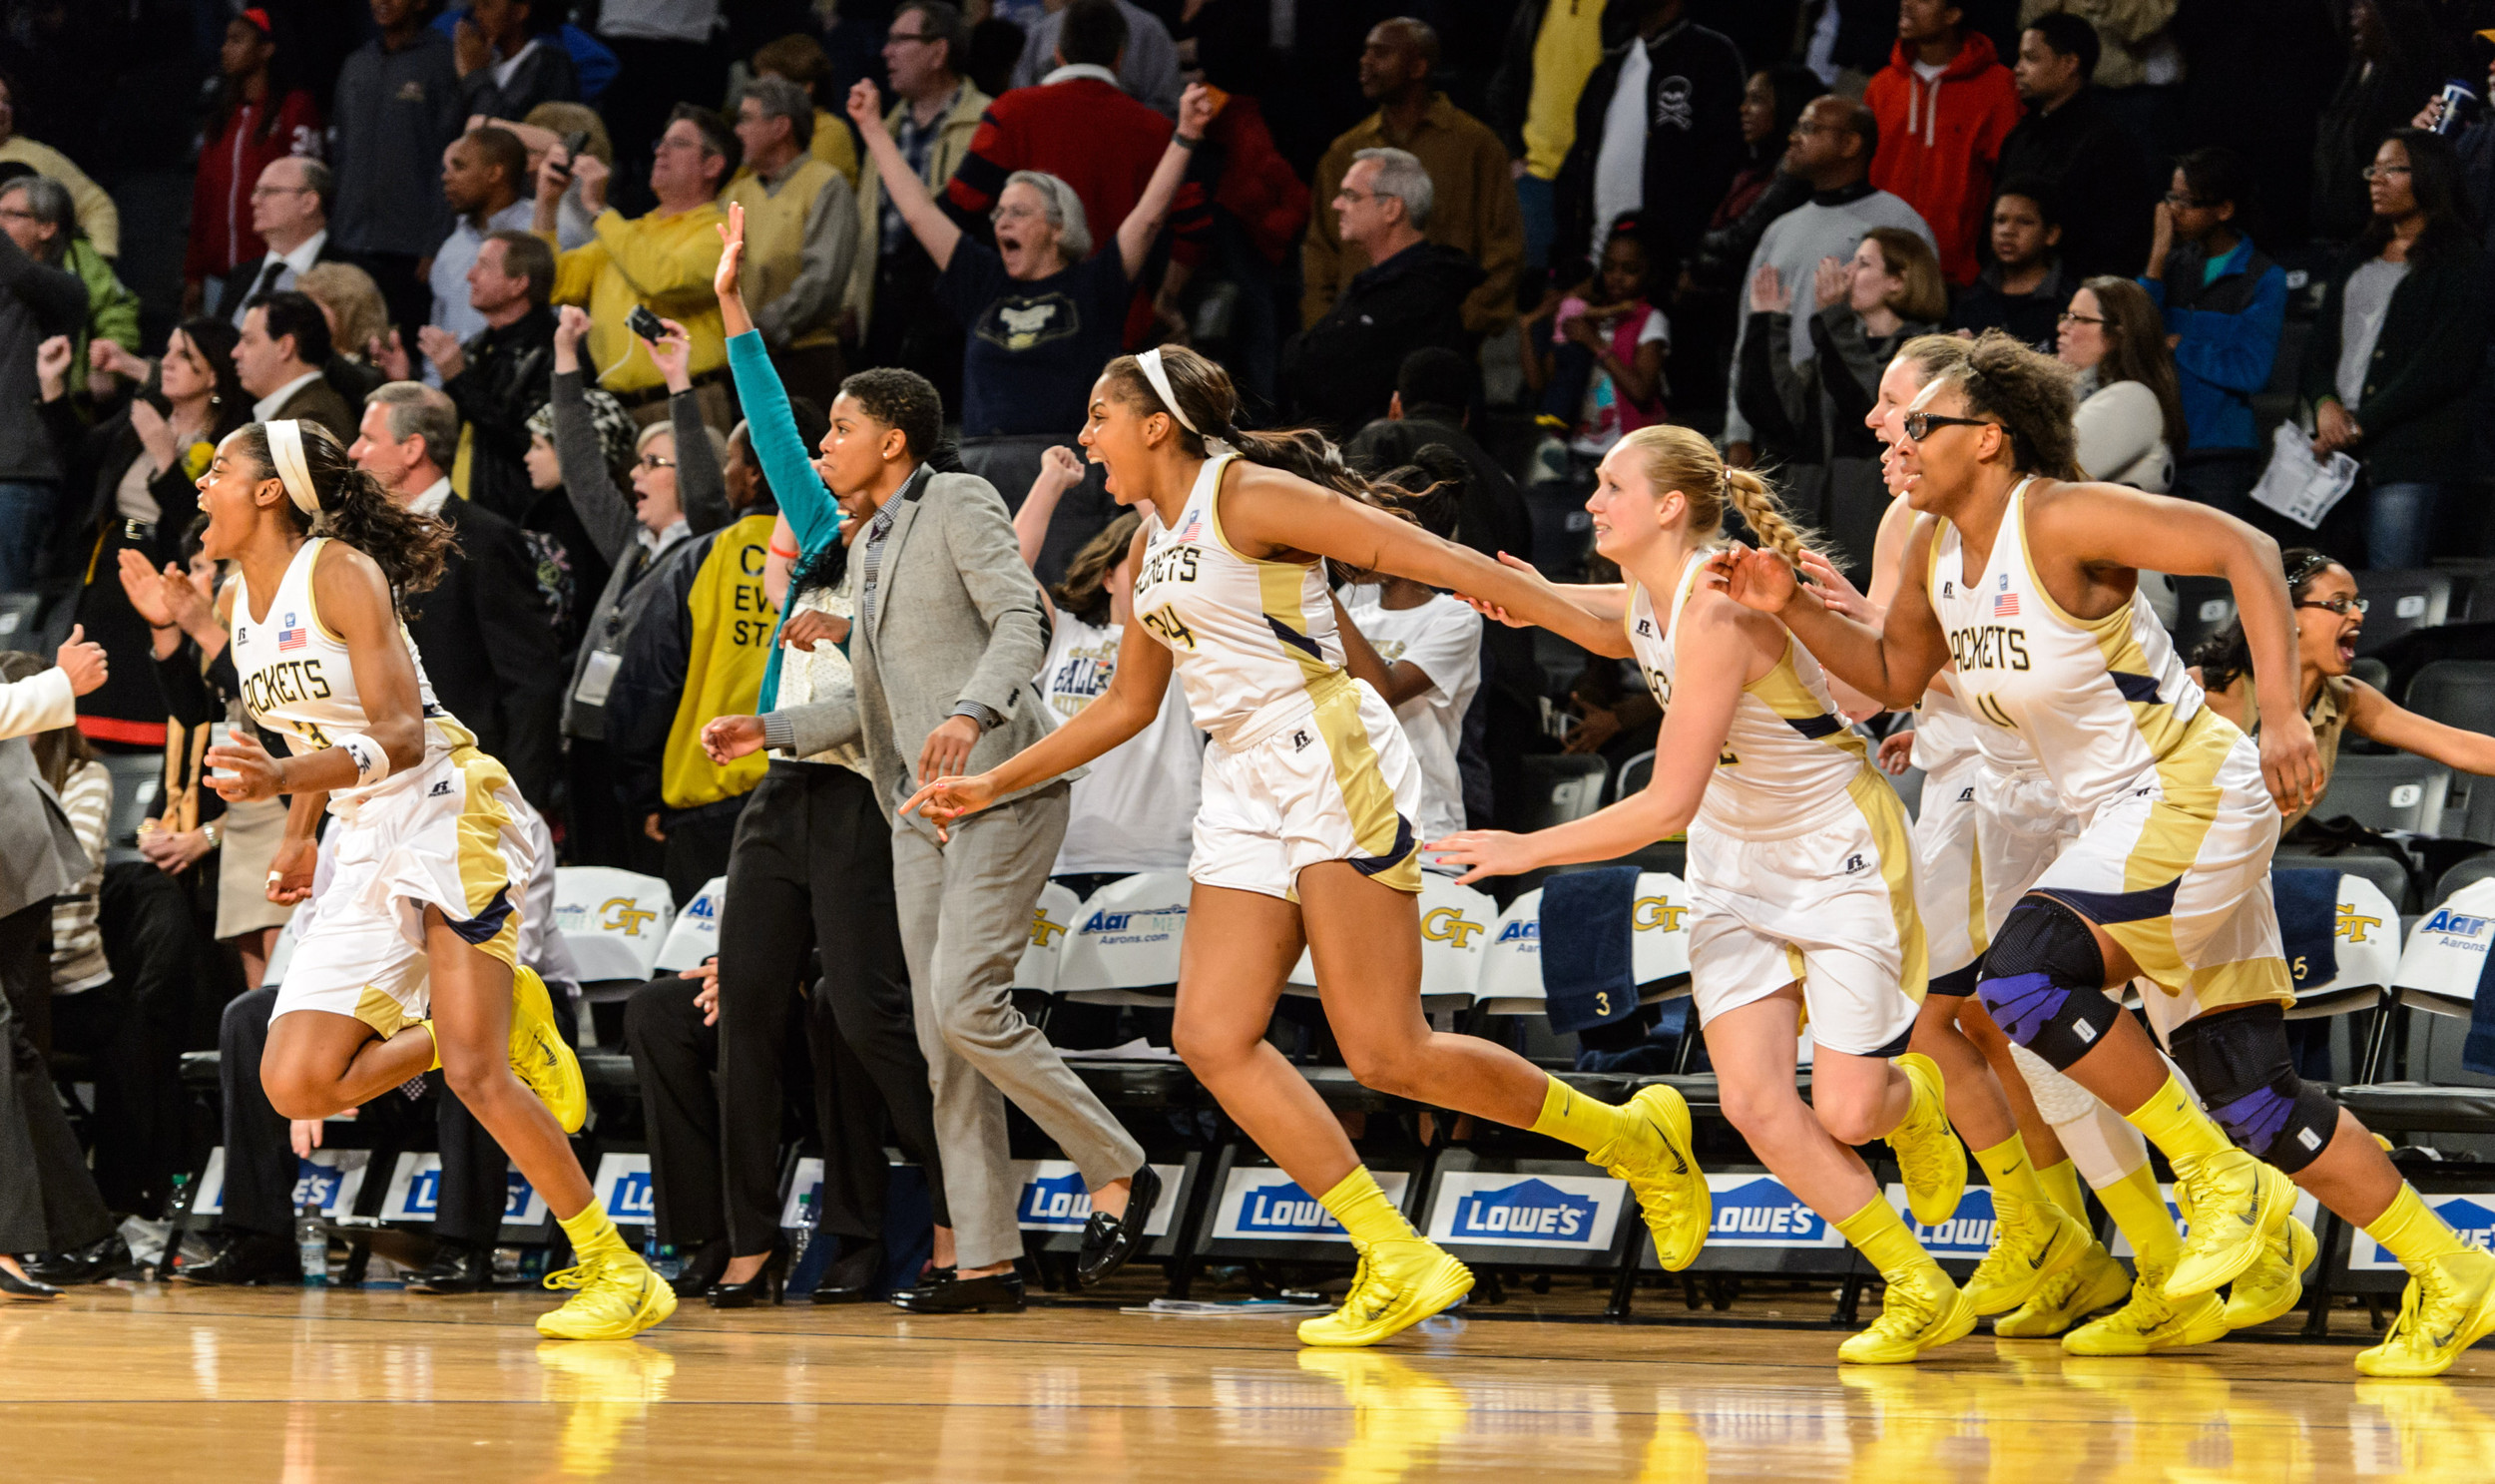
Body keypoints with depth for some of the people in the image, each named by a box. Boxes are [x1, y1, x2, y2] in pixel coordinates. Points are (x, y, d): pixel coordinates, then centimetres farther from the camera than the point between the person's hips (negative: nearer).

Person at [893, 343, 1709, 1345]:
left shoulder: (1247, 495, -8)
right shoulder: (1153, 540, 18)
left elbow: (1428, 557, -12)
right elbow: (1129, 702, 29)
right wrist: (995, 785, 29)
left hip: (1333, 763, -9)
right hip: (1245, 787, 9)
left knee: (1386, 1053, -12)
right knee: (1212, 1038, -6)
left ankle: (1634, 1138, 7)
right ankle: (1399, 1262, -3)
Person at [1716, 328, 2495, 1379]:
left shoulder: (2061, 520, -17)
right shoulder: (1936, 549, 8)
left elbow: (2243, 549, -21)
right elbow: (1894, 676, 22)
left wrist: (2281, 714, -30)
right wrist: (1792, 610, 6)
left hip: (2192, 794, -9)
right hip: (2123, 818, 9)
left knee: (2023, 974, -25)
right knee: (2250, 1095, 6)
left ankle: (2220, 1177, -12)